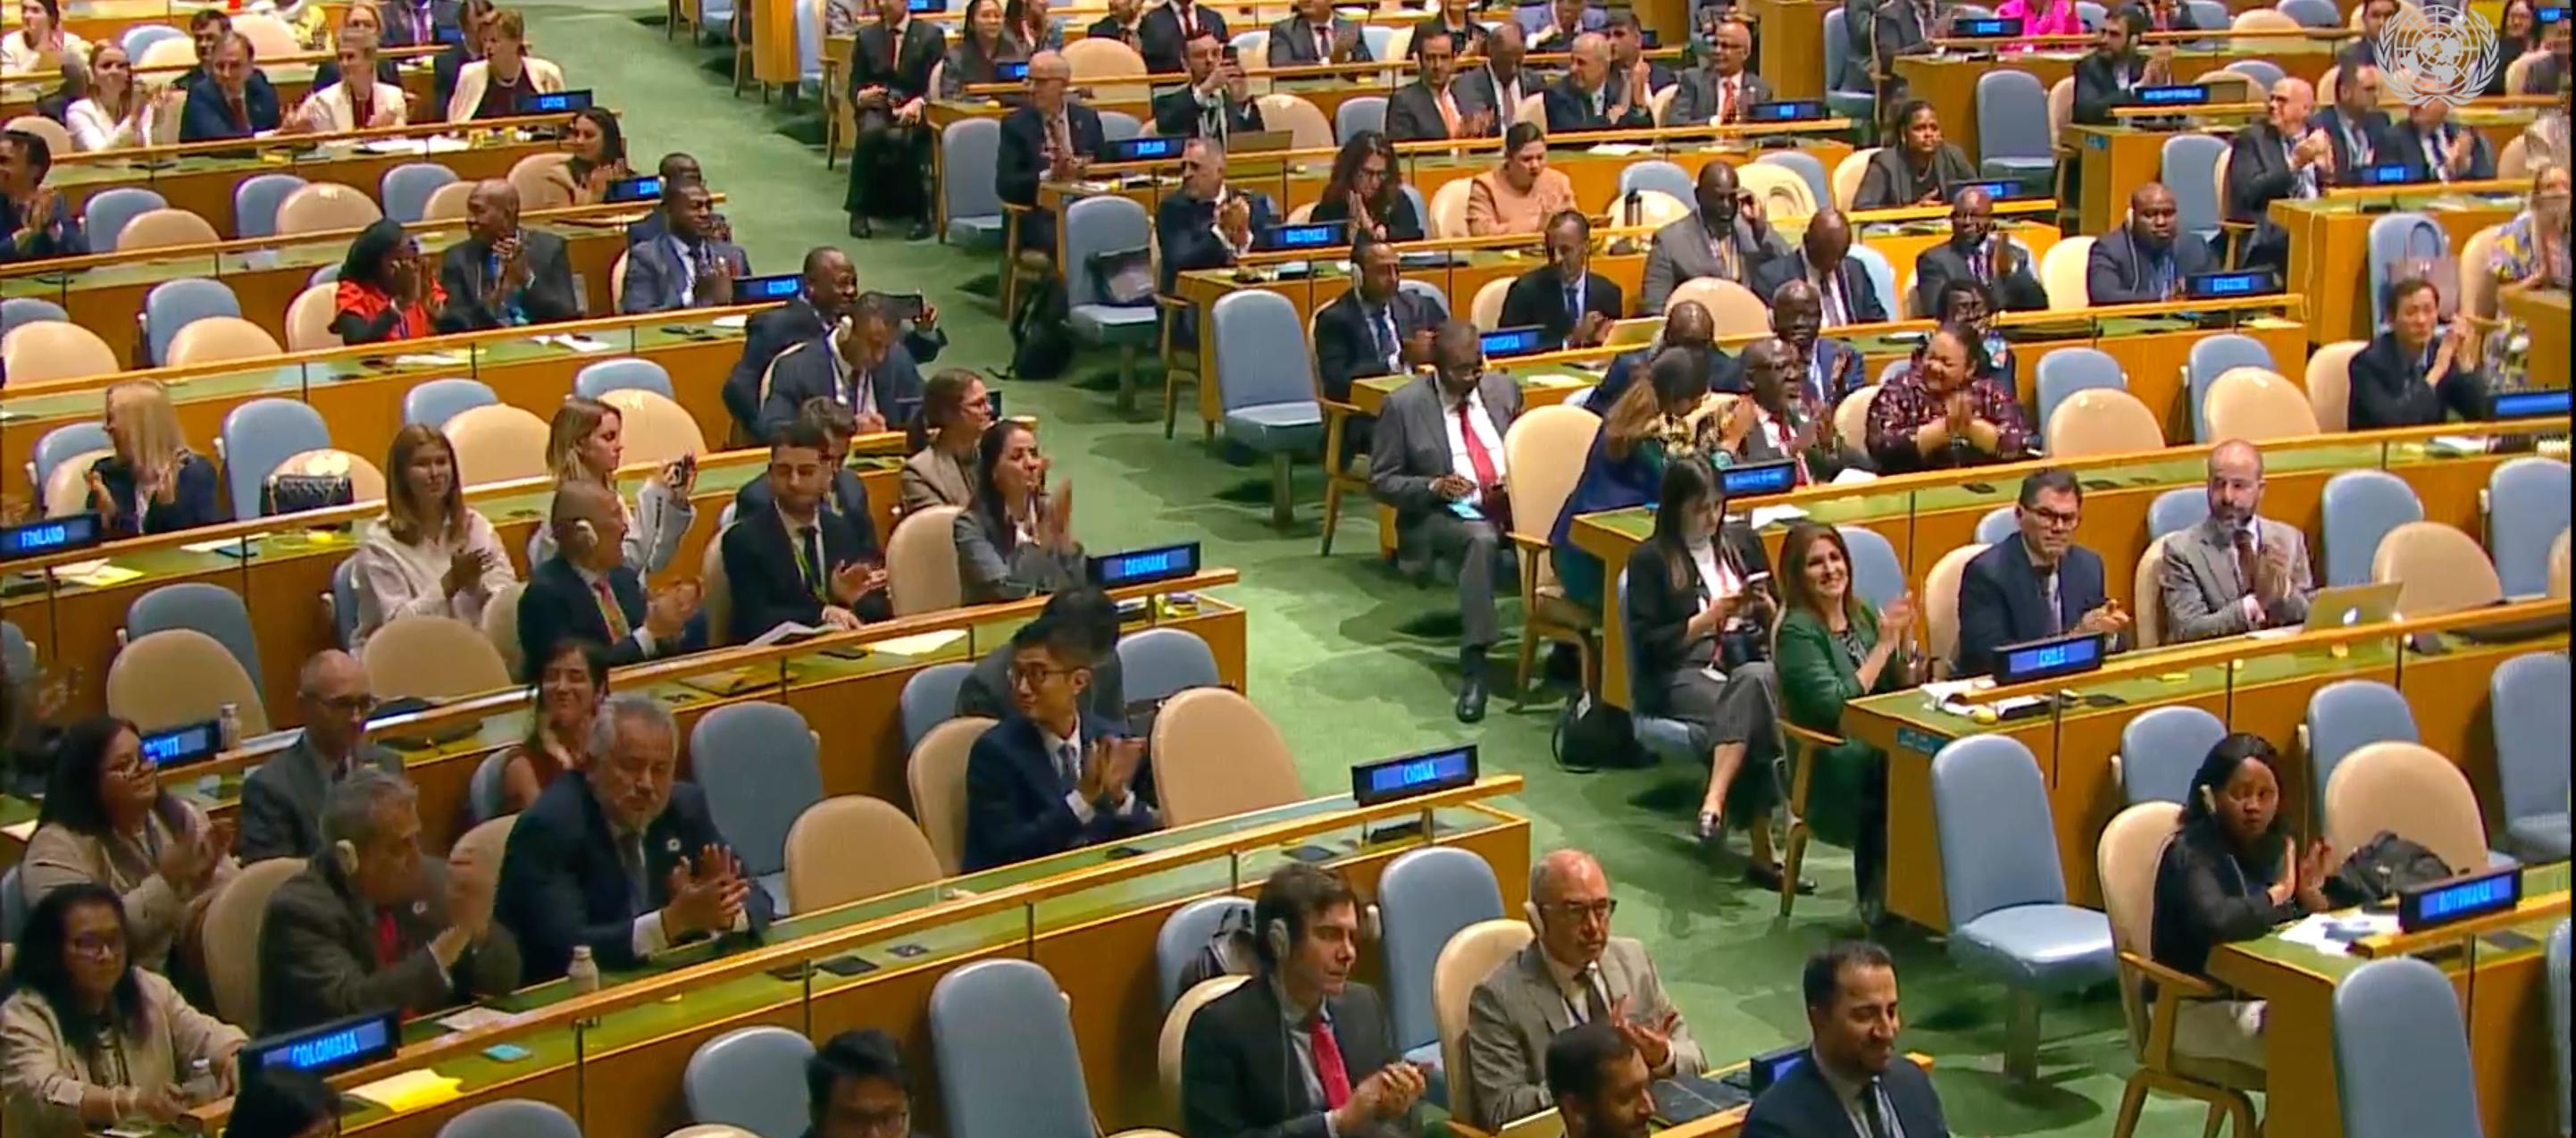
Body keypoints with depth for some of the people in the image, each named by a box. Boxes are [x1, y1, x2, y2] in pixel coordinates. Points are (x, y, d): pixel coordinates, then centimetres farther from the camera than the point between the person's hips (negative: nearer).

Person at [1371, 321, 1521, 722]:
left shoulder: (1504, 389, 11)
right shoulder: (1404, 405, -2)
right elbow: (1381, 482, 0)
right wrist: (1433, 487, -16)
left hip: (1512, 508, 4)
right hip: (1441, 518, -4)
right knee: (1482, 539, -39)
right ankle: (1472, 670, -39)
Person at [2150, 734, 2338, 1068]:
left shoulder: (2278, 842, 7)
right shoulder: (2190, 854, -16)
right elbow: (2216, 921, -36)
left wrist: (2311, 894, -10)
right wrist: (2279, 893, -20)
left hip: (2273, 992, 8)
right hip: (2203, 1006, -7)